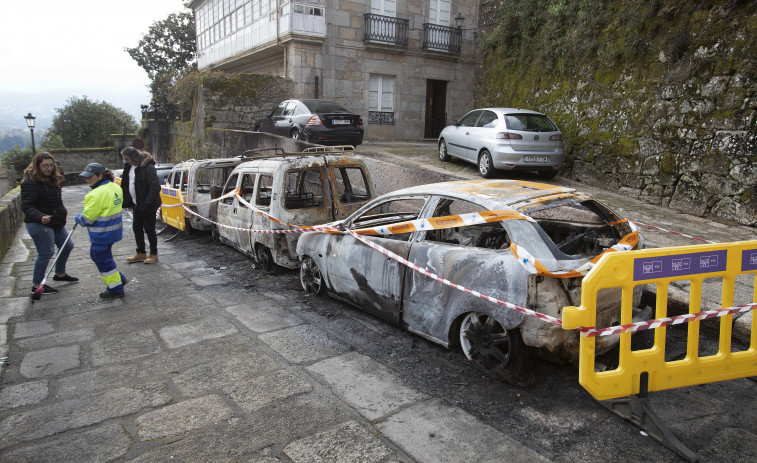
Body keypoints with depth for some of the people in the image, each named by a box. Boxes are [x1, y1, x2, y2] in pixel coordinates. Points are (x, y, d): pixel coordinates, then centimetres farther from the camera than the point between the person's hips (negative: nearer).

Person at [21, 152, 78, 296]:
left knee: (67, 246, 18)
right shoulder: (31, 182, -19)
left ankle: (60, 274, 37)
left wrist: (62, 213, 29)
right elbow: (26, 206, -25)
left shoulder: (52, 179, 10)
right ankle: (37, 286, 3)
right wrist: (40, 217, -40)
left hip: (56, 223, 10)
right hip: (39, 224, -10)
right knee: (46, 252, -8)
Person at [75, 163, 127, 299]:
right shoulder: (115, 188, 3)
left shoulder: (98, 194, -25)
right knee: (96, 254, 24)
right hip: (114, 230, 9)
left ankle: (115, 289, 15)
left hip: (102, 235, -9)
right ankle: (119, 278, 29)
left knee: (103, 260, 5)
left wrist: (78, 217, 3)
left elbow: (87, 219, -18)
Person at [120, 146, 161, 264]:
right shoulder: (129, 167, 7)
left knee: (149, 229, 1)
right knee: (137, 228, 15)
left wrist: (148, 204, -27)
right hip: (137, 205, 9)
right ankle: (141, 253, 28)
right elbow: (125, 185, 17)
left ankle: (153, 254, 15)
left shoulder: (148, 167, -21)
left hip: (148, 205, -9)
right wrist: (125, 201, 9)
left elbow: (155, 187, -25)